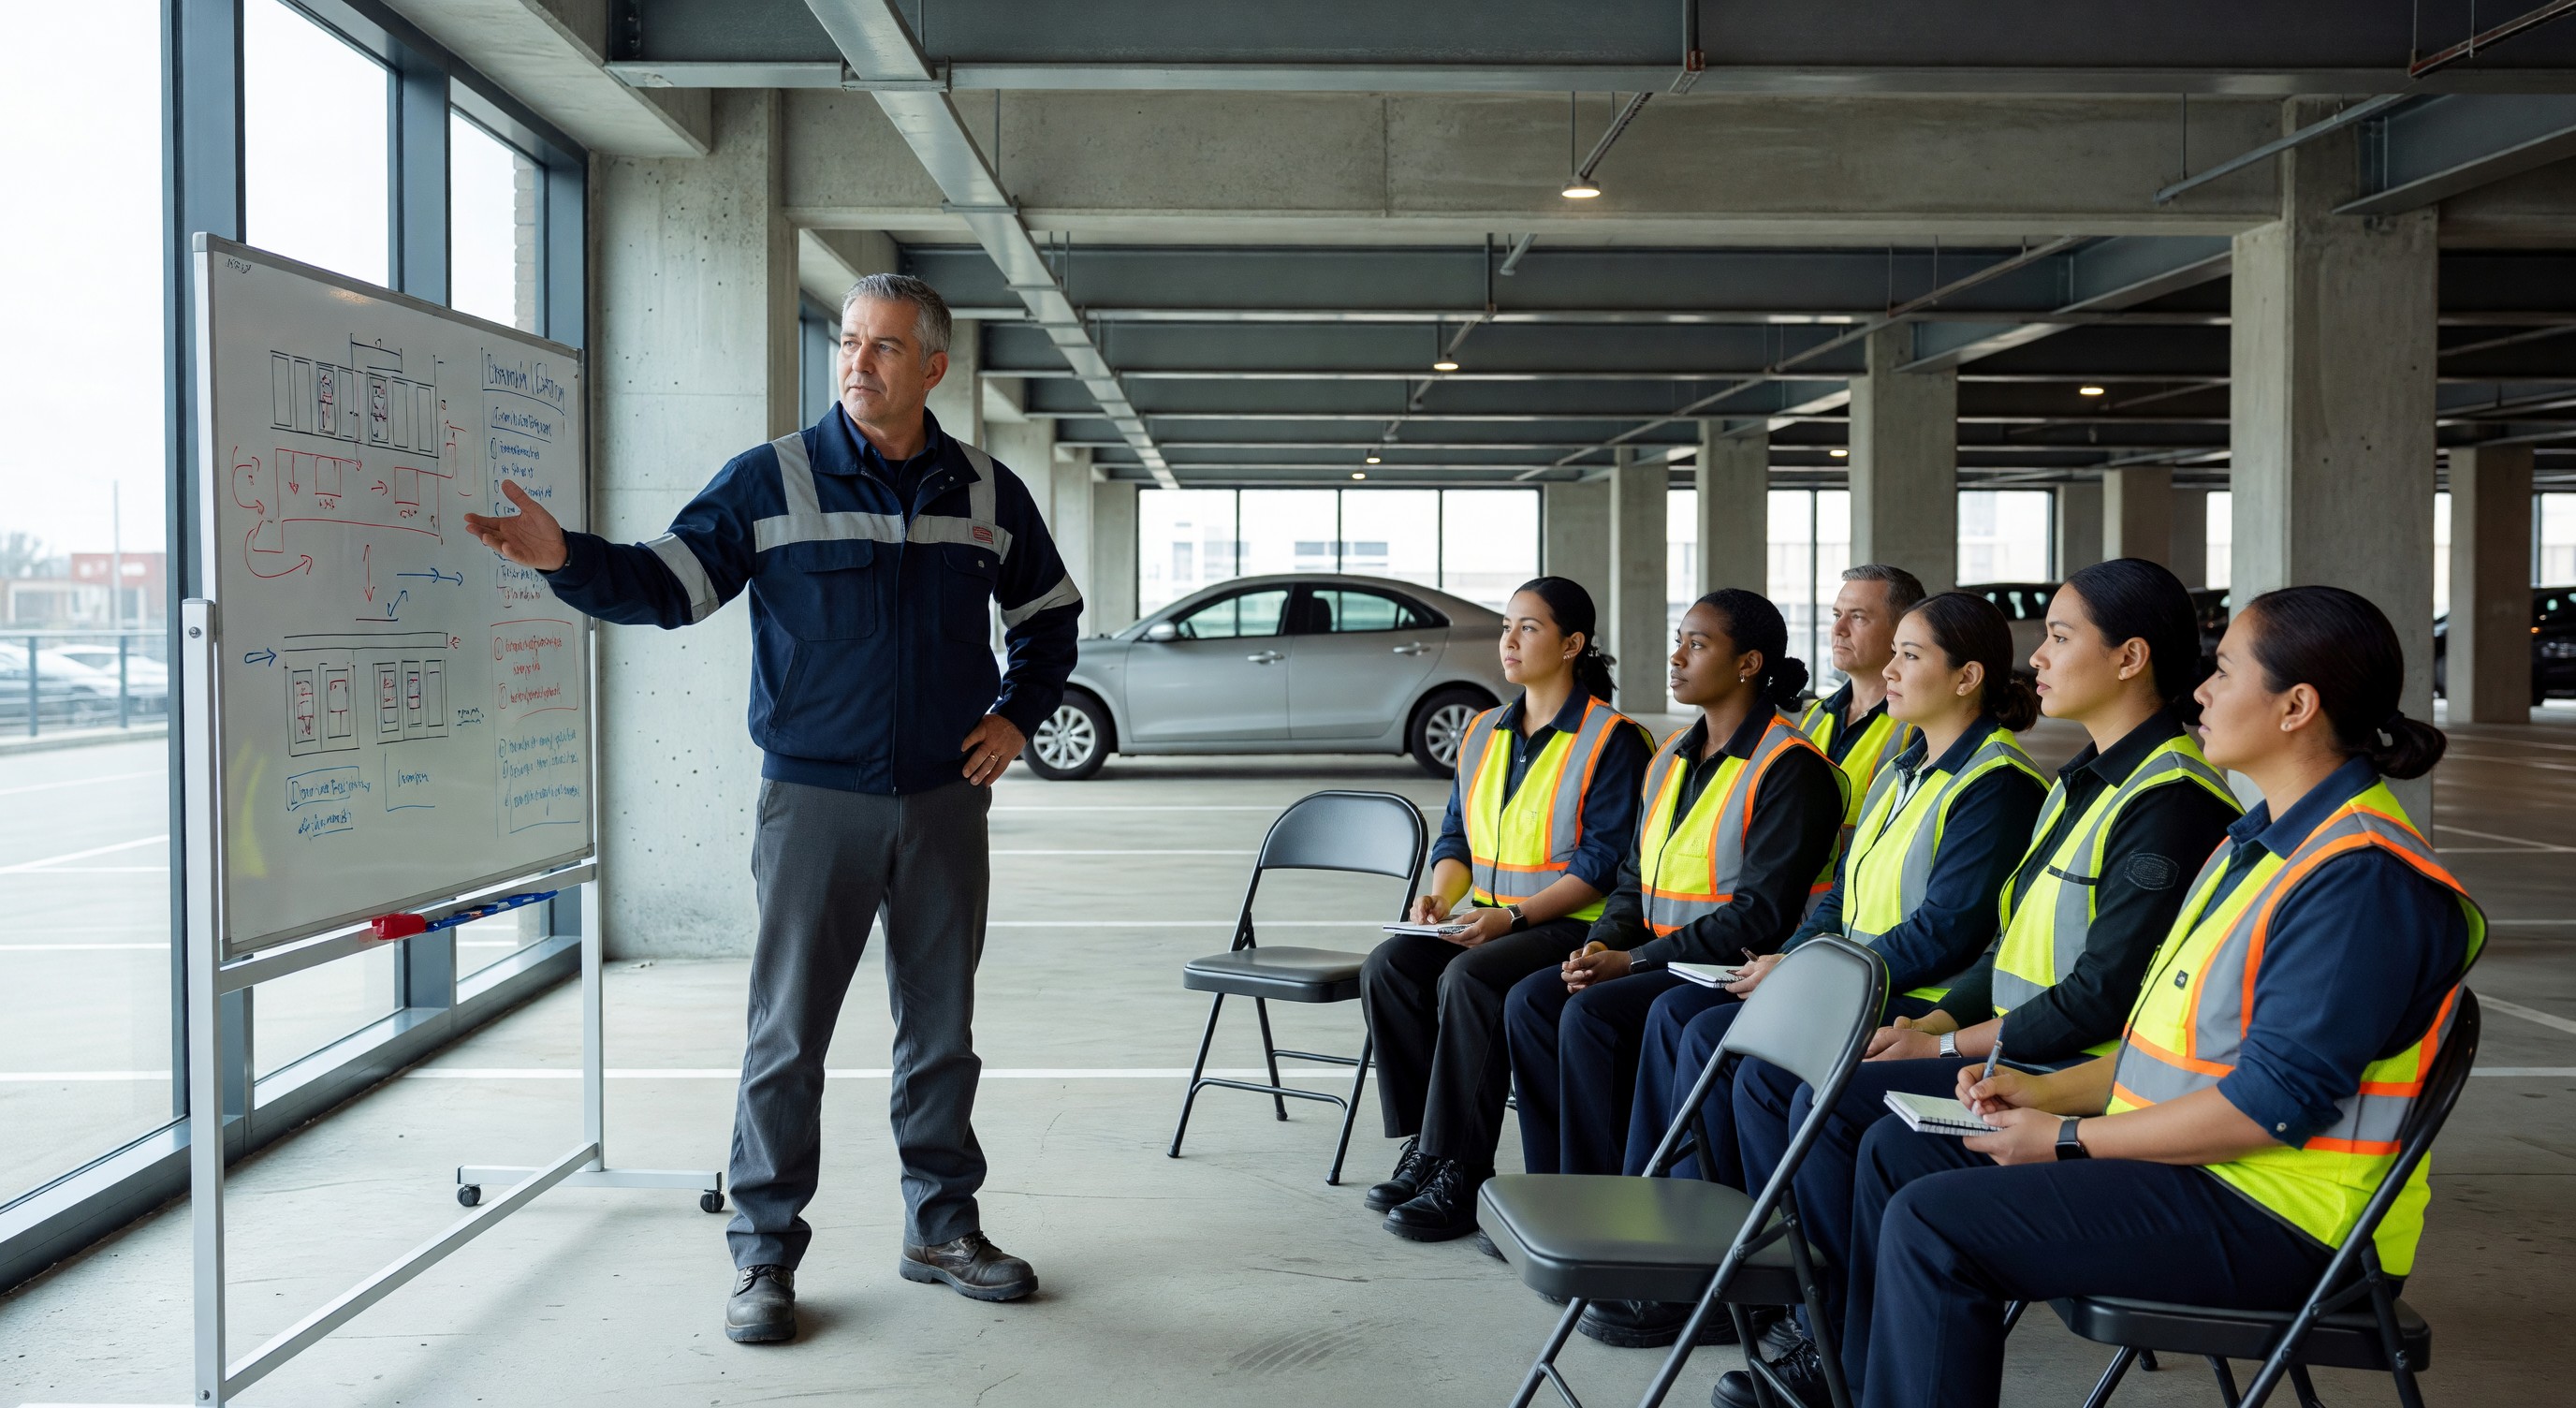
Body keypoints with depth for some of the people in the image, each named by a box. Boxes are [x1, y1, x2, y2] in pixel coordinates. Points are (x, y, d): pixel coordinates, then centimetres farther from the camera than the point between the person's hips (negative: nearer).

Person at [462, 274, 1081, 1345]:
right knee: (787, 1034, 0)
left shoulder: (987, 492, 6)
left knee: (942, 1026, 11)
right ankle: (764, 1254, 12)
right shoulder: (770, 480, -2)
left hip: (944, 803, 3)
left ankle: (941, 1228, 26)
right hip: (815, 801, -3)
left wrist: (1016, 715, 7)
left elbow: (1050, 613, 19)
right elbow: (667, 584, -9)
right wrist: (565, 557, -26)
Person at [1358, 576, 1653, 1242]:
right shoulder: (1483, 733, 16)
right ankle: (1422, 1146, -11)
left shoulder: (1613, 739, -6)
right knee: (1389, 966, -19)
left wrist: (1512, 916, -21)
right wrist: (1439, 894, -3)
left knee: (1469, 979, -33)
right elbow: (1456, 837, 19)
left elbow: (1602, 863, -12)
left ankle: (1458, 1175, -25)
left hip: (1573, 925, -7)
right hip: (1487, 922, 7)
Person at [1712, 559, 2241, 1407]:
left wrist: (1948, 1045, -15)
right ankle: (1813, 1311, 4)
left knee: (1834, 1107, -23)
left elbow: (2103, 998, -21)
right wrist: (1934, 1020, 3)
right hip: (2011, 1044, 10)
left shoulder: (2170, 799, -17)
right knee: (1768, 1076, 1)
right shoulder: (2084, 781, 16)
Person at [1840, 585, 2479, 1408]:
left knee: (1933, 1223, -23)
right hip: (2180, 1159, 11)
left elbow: (2272, 1105, -25)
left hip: (2275, 1219, -10)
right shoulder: (2266, 838, 13)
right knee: (1897, 1151, 11)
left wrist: (2071, 1138, -17)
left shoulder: (2363, 878, -21)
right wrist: (2049, 1091, 8)